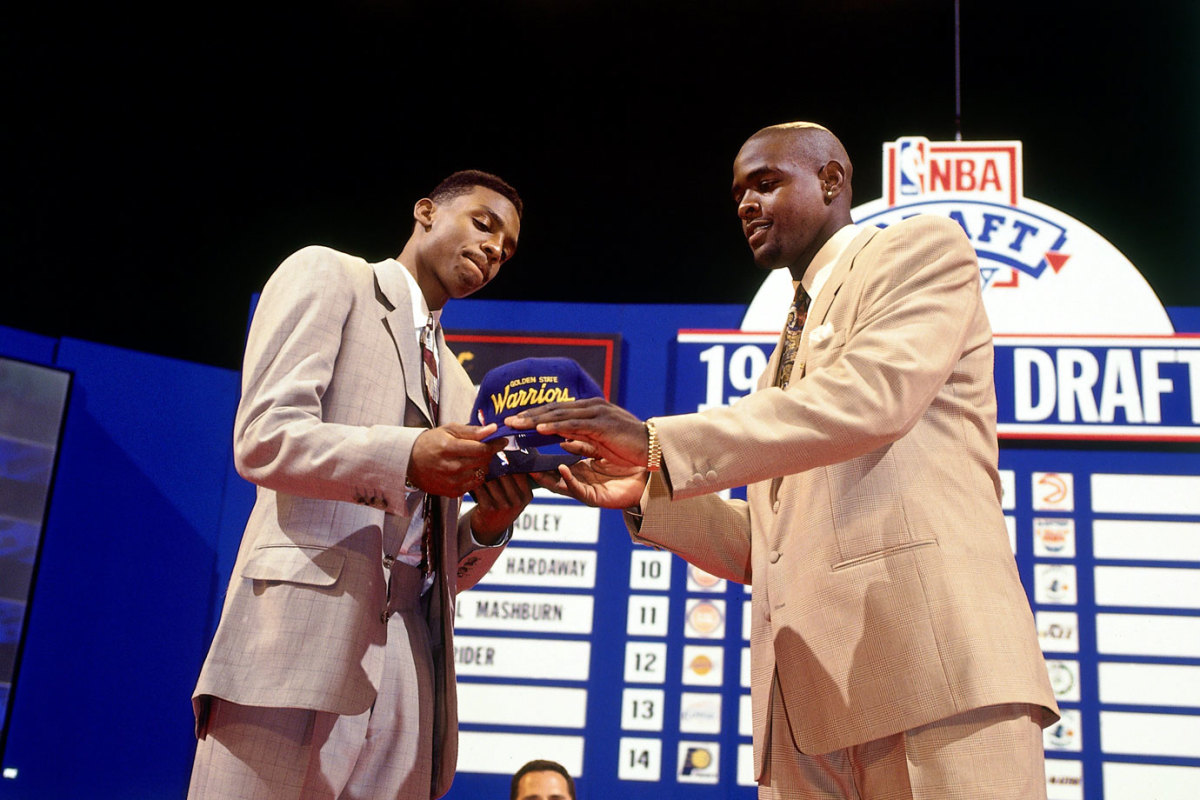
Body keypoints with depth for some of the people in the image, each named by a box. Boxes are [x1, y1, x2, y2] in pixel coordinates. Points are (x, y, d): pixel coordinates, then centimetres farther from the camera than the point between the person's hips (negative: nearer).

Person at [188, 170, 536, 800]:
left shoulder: (457, 385, 28)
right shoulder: (327, 276, 10)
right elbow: (262, 438, -6)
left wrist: (487, 527, 0)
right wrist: (405, 457, -20)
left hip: (411, 655, 6)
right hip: (306, 623, -6)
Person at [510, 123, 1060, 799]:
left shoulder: (923, 248, 7)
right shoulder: (786, 355, 30)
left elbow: (875, 395, -14)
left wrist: (659, 443, -16)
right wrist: (646, 494, 9)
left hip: (928, 654, -7)